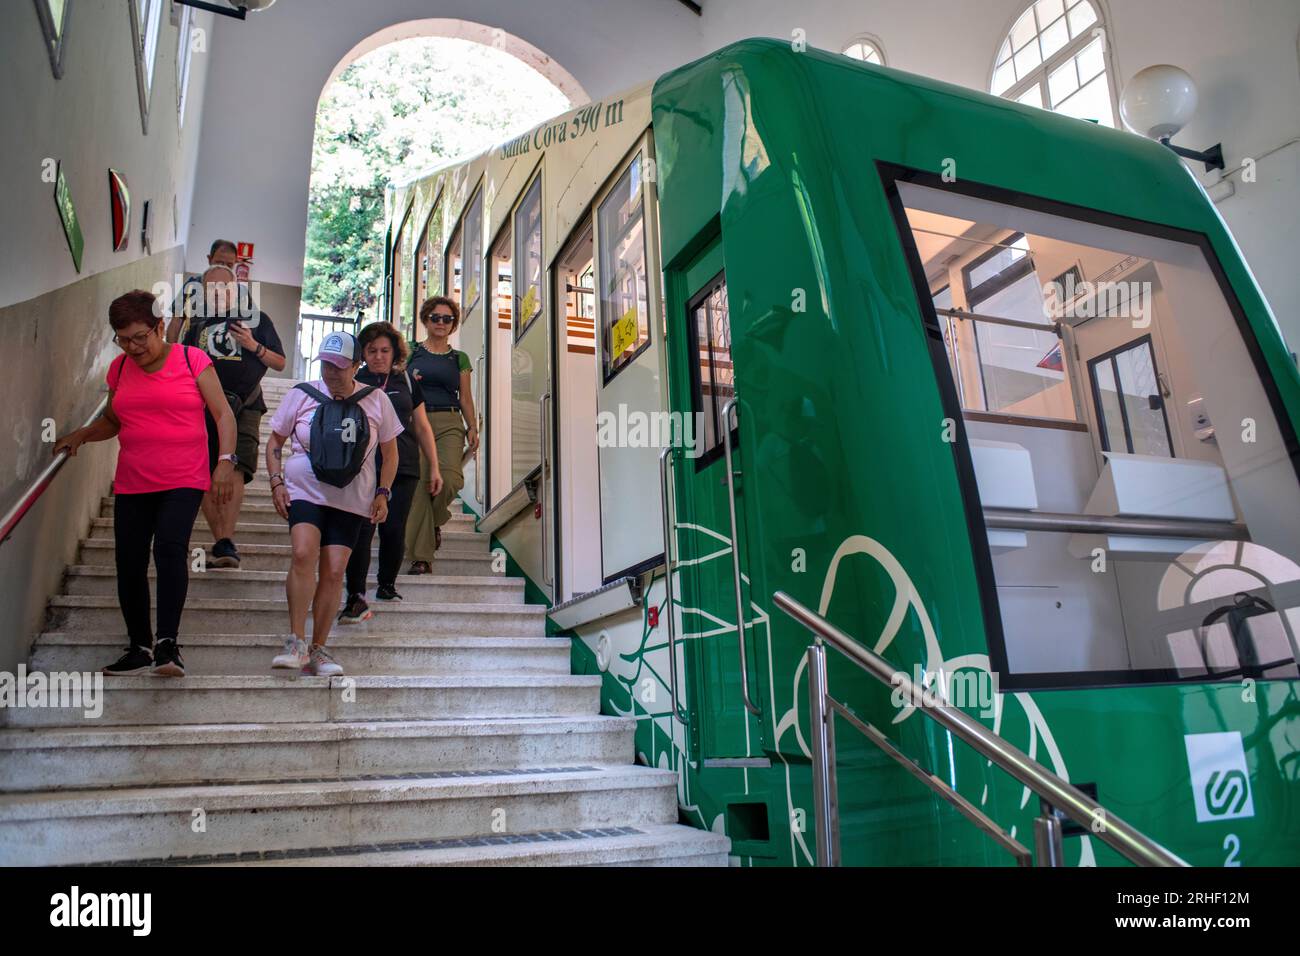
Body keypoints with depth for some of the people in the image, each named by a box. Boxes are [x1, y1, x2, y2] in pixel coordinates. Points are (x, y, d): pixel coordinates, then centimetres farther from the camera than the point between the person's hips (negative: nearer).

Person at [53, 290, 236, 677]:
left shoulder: (192, 360, -2)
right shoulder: (119, 368, 11)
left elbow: (223, 414, -2)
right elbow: (113, 420, 23)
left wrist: (225, 460, -13)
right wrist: (82, 434, 4)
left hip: (183, 481, -5)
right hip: (132, 484, 5)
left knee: (170, 546, -23)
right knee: (129, 563, 4)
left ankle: (168, 642, -19)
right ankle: (140, 648, 17)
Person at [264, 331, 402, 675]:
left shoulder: (376, 401, 3)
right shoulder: (301, 395, 3)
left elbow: (389, 452, 12)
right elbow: (274, 441, 11)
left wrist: (382, 493, 2)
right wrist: (276, 482, -1)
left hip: (351, 500, 1)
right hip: (304, 490, -1)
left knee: (334, 571, -4)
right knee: (304, 553, -24)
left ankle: (318, 650, 7)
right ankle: (296, 641, -15)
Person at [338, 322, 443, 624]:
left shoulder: (407, 381, 12)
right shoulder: (353, 382, 8)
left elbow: (422, 427, 16)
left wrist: (435, 468, 13)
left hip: (403, 468, 2)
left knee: (394, 529, -1)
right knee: (362, 529, -11)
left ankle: (387, 585, 20)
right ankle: (356, 597, -8)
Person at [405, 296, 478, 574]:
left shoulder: (459, 358, 17)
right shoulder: (411, 352, 13)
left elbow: (465, 397, 14)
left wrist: (472, 428, 2)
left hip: (449, 423, 1)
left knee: (450, 478, -23)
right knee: (417, 486, -10)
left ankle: (435, 520, 11)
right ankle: (421, 558, -5)